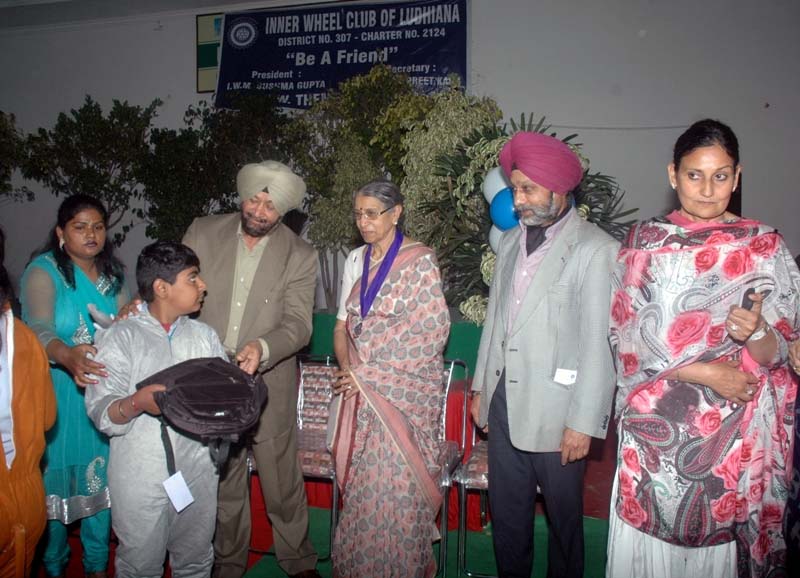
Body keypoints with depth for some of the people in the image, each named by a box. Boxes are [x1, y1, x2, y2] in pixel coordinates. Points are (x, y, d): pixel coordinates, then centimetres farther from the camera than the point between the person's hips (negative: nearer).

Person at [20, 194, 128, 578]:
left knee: (100, 476, 12)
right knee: (57, 478, 6)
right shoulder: (44, 271, -10)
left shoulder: (113, 274, 6)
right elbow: (40, 328, -25)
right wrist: (68, 357, -43)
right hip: (60, 395, -4)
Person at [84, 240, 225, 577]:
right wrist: (137, 404, -31)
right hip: (141, 478, -4)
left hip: (198, 473, 4)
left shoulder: (204, 336, 10)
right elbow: (101, 412, -12)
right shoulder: (120, 337, -6)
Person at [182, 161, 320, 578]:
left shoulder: (300, 256, -5)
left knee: (283, 485, 11)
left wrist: (263, 348, -32)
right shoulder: (202, 233, 0)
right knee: (223, 485, 19)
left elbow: (298, 324, -13)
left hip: (269, 389, -1)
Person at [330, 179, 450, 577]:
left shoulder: (419, 261, -8)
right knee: (362, 485, 10)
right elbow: (343, 324, 14)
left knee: (397, 487, 0)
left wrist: (369, 373, -13)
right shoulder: (356, 260, 10)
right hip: (362, 394, 5)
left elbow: (433, 331, -13)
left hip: (405, 392, -5)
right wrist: (346, 367, -5)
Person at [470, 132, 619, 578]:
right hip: (504, 402, 6)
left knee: (563, 516, 12)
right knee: (507, 513, 18)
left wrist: (583, 423, -13)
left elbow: (598, 344, -13)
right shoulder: (511, 241, 10)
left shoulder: (597, 250, -12)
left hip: (555, 411, -6)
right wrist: (481, 386, 15)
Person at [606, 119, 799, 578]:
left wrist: (755, 332, -22)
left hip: (735, 433, 0)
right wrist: (704, 373, -14)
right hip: (657, 429, 0)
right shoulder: (646, 242, 0)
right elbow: (627, 339, -4)